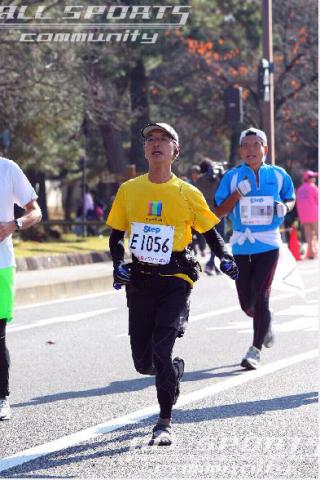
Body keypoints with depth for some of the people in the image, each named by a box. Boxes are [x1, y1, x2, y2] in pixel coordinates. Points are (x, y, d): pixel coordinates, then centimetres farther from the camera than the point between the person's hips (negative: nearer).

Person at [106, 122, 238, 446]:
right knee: (143, 362, 6)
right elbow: (116, 236, 12)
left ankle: (165, 423, -6)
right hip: (140, 281, 3)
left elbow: (209, 231, 11)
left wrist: (224, 258, -6)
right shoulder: (128, 190, 5)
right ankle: (175, 368, 42)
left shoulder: (188, 194, -1)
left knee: (162, 349, -18)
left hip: (175, 279, -3)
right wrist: (118, 265, -5)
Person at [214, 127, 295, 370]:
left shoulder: (278, 175, 3)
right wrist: (237, 194, -17)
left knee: (261, 297, -10)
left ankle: (255, 350, -1)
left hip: (268, 243, -1)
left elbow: (291, 198, 19)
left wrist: (285, 207, -5)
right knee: (246, 303, 7)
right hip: (241, 244, 1)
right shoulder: (232, 177, 1)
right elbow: (219, 211, 0)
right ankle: (266, 323, 40)